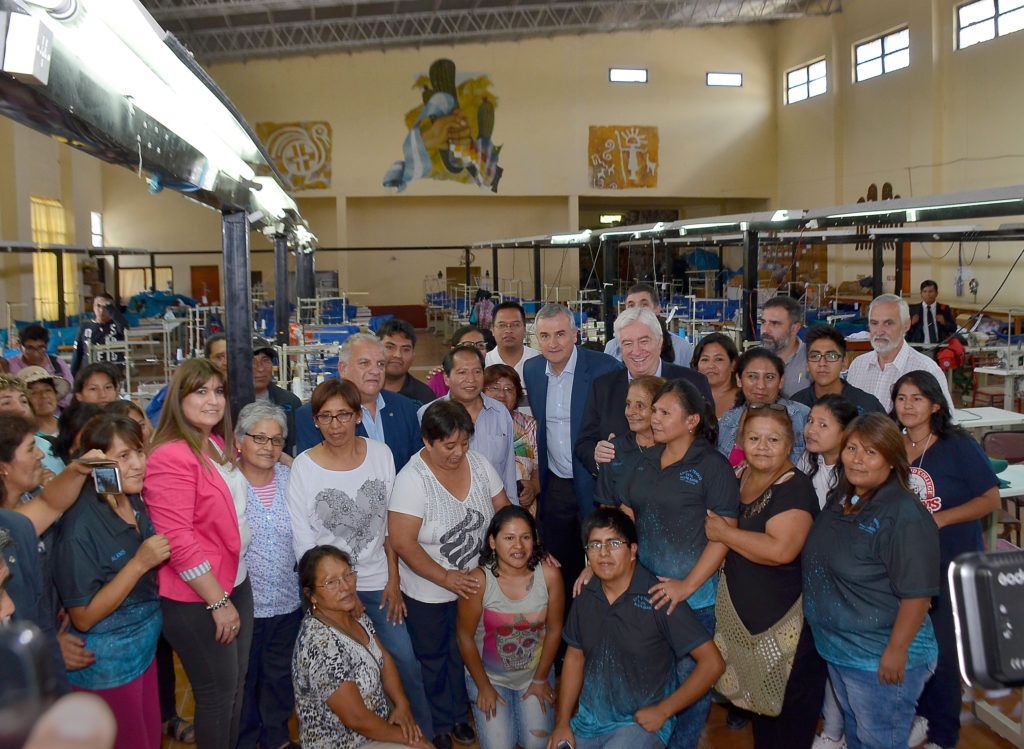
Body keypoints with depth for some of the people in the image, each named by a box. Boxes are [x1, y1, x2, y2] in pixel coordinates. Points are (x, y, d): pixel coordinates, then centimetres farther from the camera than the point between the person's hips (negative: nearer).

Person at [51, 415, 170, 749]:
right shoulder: (81, 526, -25)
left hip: (144, 648, 7)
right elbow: (83, 618, -21)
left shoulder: (135, 502, -3)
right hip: (107, 664, -7)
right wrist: (139, 564, -28)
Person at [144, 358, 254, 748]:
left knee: (237, 683, 19)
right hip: (197, 599, -8)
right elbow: (178, 541, -22)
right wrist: (218, 602, -18)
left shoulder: (217, 445, 7)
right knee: (218, 692, 7)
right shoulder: (171, 457, -20)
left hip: (236, 582, 8)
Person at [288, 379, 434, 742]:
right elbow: (302, 541, -5)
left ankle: (425, 735, 25)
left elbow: (390, 525, 3)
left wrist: (393, 581, 1)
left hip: (377, 583, 2)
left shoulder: (380, 454, -4)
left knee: (405, 662, 4)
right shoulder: (303, 466, -10)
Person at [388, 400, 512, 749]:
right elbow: (403, 543, -23)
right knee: (433, 659, 17)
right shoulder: (412, 479, -23)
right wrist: (447, 579, -25)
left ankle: (459, 715, 45)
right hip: (428, 593, -4)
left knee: (464, 653, 21)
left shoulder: (479, 464, -8)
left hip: (473, 583, 4)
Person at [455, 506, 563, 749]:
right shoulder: (479, 581, -25)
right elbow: (466, 638, -13)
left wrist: (540, 679, 0)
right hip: (489, 675, -1)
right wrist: (484, 687, -6)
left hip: (535, 673, 2)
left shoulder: (549, 575, -20)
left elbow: (554, 630, -7)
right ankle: (483, 711, 23)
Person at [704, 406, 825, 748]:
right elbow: (713, 518, 22)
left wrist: (723, 532, -21)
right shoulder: (738, 476, 4)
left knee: (789, 705, 8)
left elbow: (781, 550, -31)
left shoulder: (794, 488, -18)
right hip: (744, 612, 7)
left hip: (787, 620, -7)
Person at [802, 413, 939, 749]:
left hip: (880, 658, -8)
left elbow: (917, 594, -25)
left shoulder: (905, 516, -25)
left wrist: (896, 652, -23)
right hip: (837, 647, 8)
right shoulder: (840, 497, 2)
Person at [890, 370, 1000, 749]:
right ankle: (918, 713, 34)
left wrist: (941, 518, -21)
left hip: (952, 565, -4)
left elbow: (991, 499, -12)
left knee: (942, 649, 2)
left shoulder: (959, 445, -12)